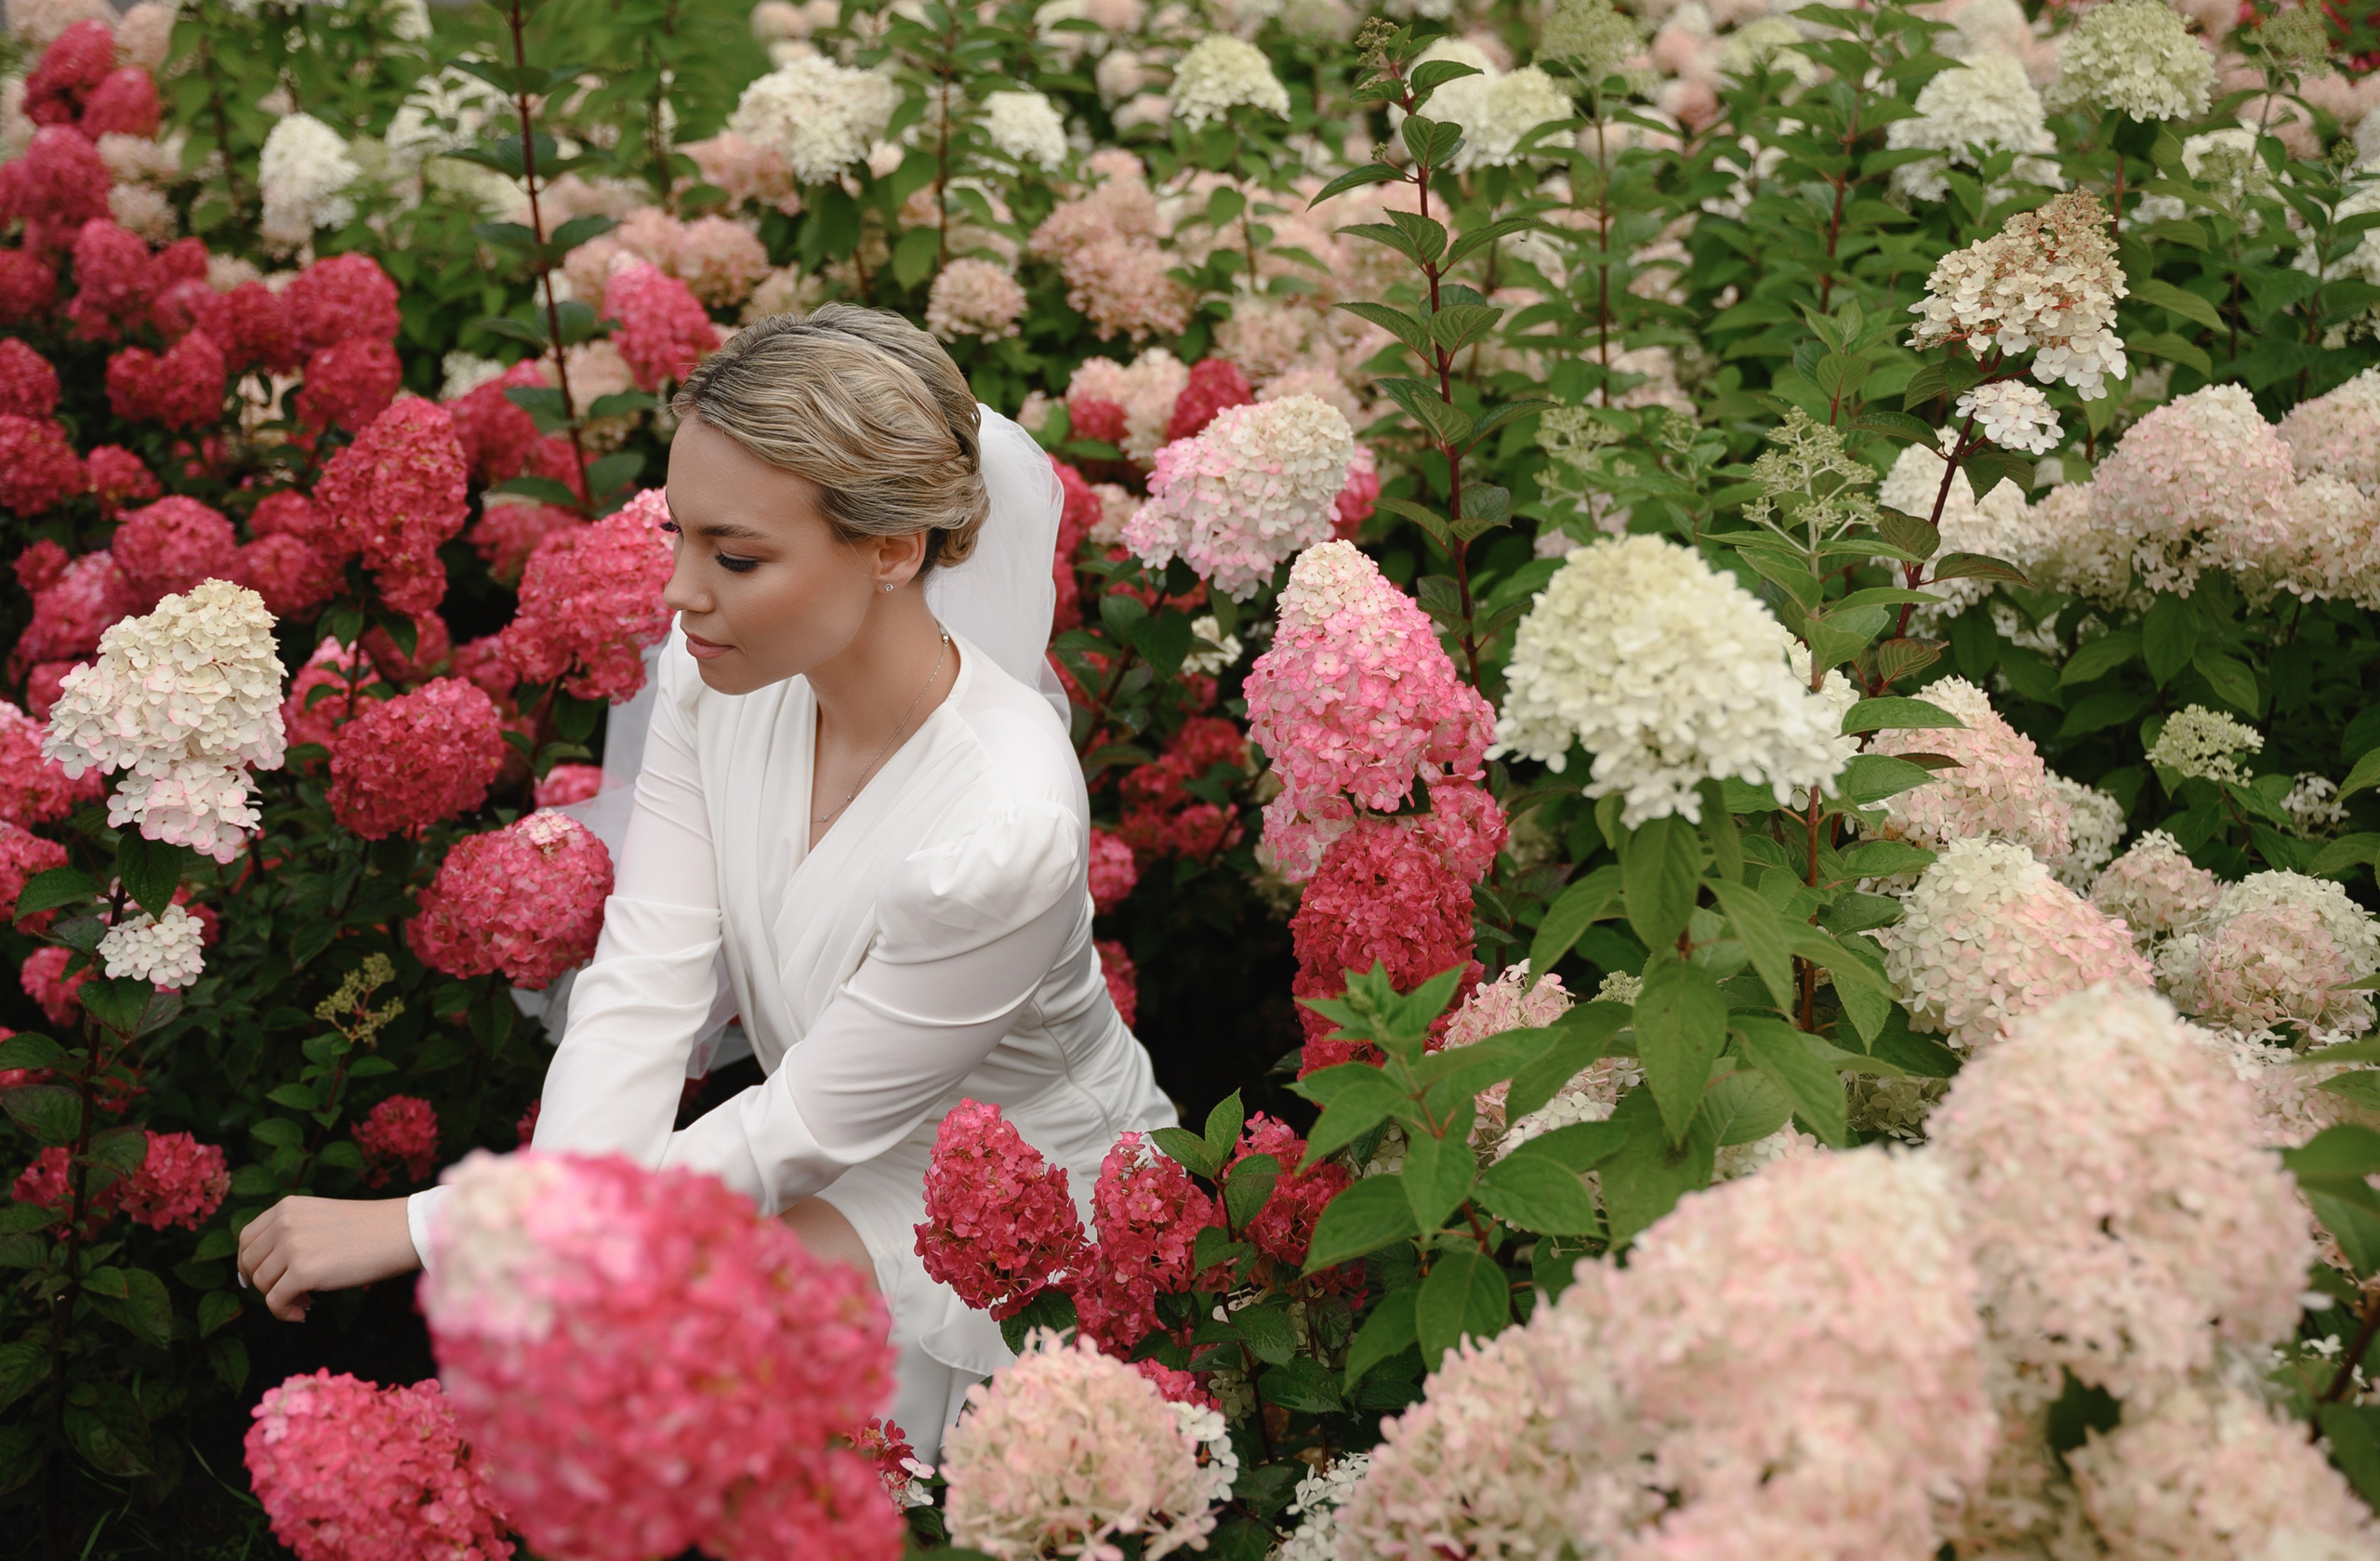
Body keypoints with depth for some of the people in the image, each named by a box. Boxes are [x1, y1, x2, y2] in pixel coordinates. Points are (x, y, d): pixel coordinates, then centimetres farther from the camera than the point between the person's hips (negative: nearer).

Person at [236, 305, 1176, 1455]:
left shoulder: (1002, 827, -34)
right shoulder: (717, 670, -15)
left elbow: (798, 1134, -26)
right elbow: (642, 987, -17)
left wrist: (420, 1228, -25)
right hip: (836, 1143, 5)